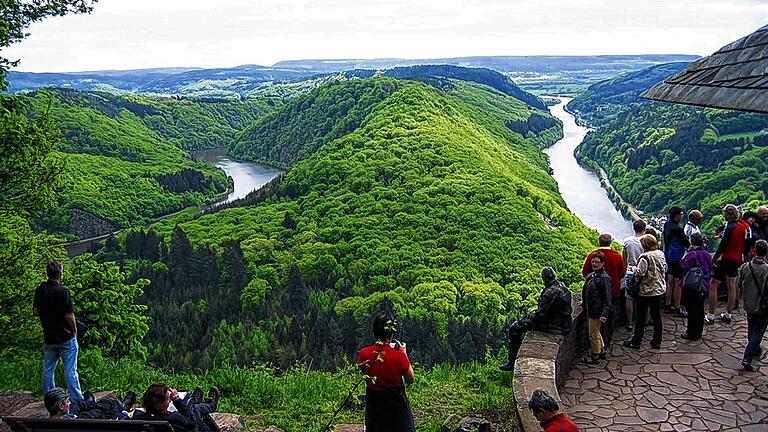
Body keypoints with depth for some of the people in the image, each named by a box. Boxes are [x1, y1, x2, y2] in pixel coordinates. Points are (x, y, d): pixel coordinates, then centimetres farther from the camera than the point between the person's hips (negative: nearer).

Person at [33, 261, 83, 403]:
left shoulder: (39, 290, 1)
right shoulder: (62, 291, -18)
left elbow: (35, 311, 13)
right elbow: (69, 316, -18)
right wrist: (74, 331, -3)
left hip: (48, 338, 6)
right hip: (66, 338, -5)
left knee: (47, 371, 16)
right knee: (70, 371, -1)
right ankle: (77, 401, 2)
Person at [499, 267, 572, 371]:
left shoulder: (551, 292, -25)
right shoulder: (562, 286, 4)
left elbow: (541, 313, -22)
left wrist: (526, 318, -7)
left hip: (554, 326, -9)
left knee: (514, 328, -3)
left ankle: (512, 362, 4)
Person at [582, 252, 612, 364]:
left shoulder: (604, 278, -19)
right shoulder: (591, 276, 6)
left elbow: (607, 298, -20)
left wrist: (604, 314, -24)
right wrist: (585, 304, 19)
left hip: (596, 312, -9)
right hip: (590, 310, 9)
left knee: (593, 334, 4)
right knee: (596, 332, 23)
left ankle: (594, 356, 18)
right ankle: (601, 351, 39)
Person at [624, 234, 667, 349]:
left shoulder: (645, 257, -22)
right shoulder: (661, 254, 1)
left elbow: (639, 272, -26)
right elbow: (665, 269, 13)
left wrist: (634, 272, -7)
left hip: (646, 292, -7)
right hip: (660, 290, 7)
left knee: (640, 317, 5)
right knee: (656, 315, 15)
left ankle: (636, 341, 13)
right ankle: (657, 341, 22)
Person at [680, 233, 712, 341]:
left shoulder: (692, 254, -20)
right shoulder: (707, 254, 5)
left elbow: (685, 269, -19)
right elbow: (710, 270, 12)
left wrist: (683, 260, -4)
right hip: (704, 286, 8)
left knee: (692, 311, 1)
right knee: (700, 309, 17)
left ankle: (692, 334, 7)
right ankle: (699, 331, 28)